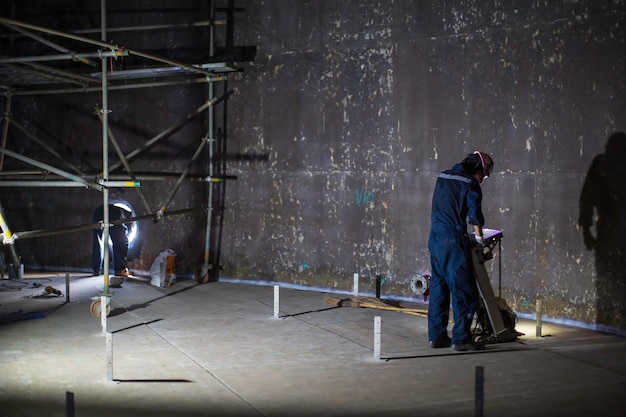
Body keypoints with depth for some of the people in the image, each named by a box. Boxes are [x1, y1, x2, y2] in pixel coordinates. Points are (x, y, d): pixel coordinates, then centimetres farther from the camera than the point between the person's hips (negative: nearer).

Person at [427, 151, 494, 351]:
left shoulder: (443, 177, 14)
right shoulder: (470, 184, -7)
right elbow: (475, 214, -14)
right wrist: (479, 236, 0)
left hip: (435, 238, 8)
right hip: (454, 241, -8)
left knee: (438, 288, 13)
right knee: (464, 291, -2)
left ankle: (437, 336, 18)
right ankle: (461, 338, -2)